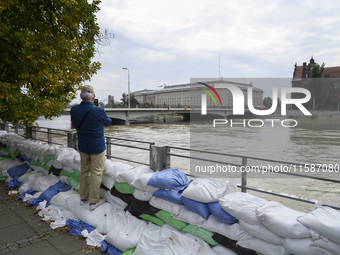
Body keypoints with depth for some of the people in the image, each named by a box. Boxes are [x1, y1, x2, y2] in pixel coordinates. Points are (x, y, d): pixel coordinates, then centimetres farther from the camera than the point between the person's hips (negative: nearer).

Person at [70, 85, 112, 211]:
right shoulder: (98, 111, -22)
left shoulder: (74, 110, -8)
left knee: (84, 171, 18)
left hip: (83, 146, 5)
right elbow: (108, 122, -3)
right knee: (96, 173, 6)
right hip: (97, 146, -5)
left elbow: (73, 125, 7)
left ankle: (83, 198, 31)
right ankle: (93, 201, 14)